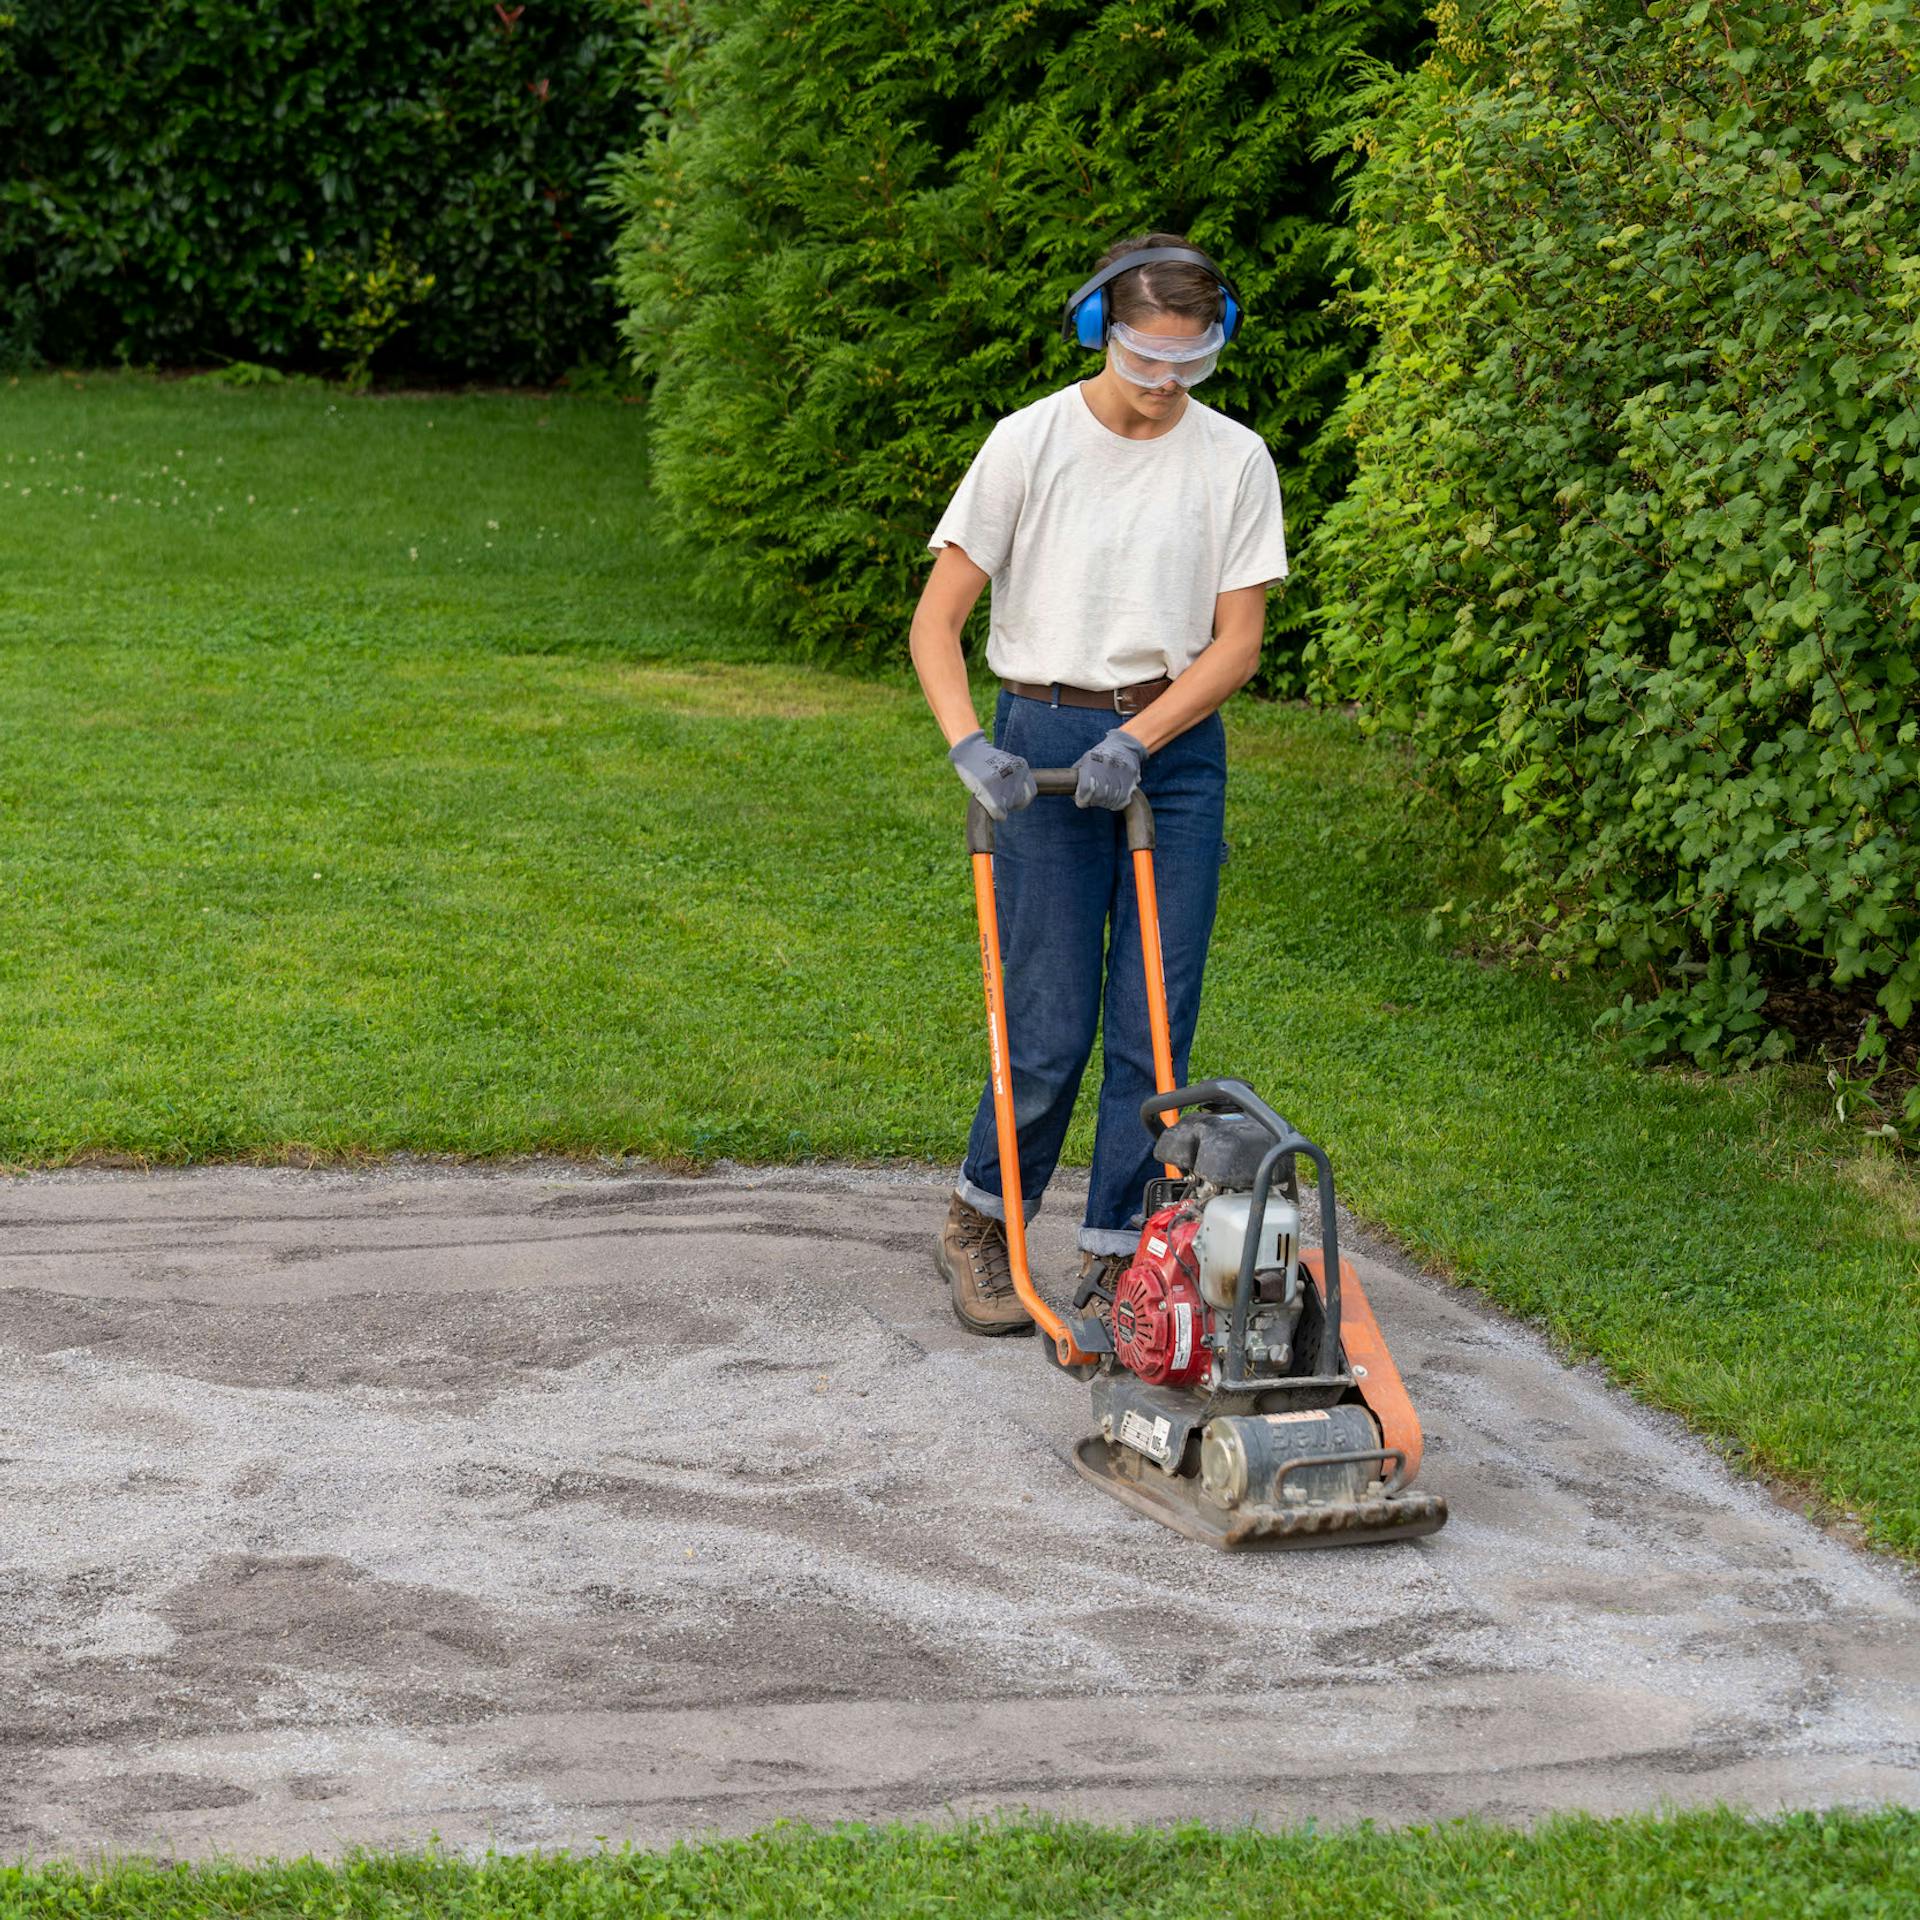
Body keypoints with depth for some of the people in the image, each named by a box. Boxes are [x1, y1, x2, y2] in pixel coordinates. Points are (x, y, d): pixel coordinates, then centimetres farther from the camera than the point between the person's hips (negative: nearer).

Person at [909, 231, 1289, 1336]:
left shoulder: (1235, 460, 0)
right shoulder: (1032, 442, -5)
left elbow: (1237, 643, -1)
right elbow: (937, 623, -5)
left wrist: (1137, 740, -14)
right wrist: (969, 746, -19)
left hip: (1177, 746, 2)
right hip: (1046, 740, -2)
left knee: (1155, 1022, 0)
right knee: (1052, 1028, -3)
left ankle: (1118, 1261, 11)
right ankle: (978, 1228, 20)